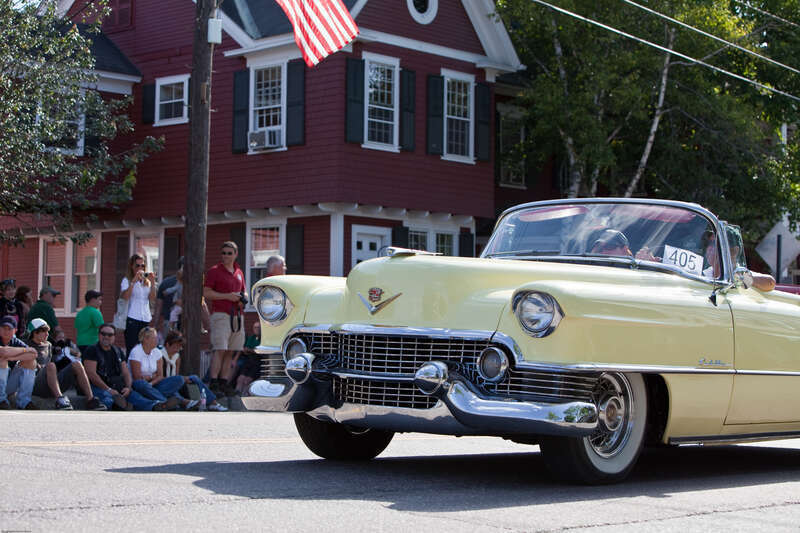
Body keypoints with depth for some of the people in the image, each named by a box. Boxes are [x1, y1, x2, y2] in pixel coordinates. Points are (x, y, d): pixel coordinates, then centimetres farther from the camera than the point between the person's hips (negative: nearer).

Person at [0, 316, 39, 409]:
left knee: (31, 362, -8)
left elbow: (33, 354, -15)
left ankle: (23, 401, -13)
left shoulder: (16, 342, 1)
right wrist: (24, 350, -19)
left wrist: (13, 358, -28)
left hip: (8, 386, 5)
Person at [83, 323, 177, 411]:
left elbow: (126, 373, 17)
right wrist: (108, 390, -17)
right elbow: (91, 374, -9)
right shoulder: (92, 350, 2)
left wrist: (128, 387, -5)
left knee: (133, 395, -25)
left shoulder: (118, 352, 21)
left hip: (117, 388, 4)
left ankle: (155, 406, -54)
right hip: (98, 386, -4)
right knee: (105, 396, -39)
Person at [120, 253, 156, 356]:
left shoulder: (147, 281, 16)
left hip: (146, 319, 4)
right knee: (131, 349, -8)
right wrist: (134, 281, -18)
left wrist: (152, 283, -4)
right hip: (132, 320, -4)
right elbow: (124, 297, -16)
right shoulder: (127, 280, 2)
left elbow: (152, 300, 5)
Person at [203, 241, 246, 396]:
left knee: (230, 352, 4)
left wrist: (243, 299, 6)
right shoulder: (215, 271, 1)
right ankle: (214, 384, -14)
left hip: (237, 316, 6)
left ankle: (224, 383, 8)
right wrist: (227, 296, -13)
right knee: (220, 350, -14)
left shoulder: (239, 272, 18)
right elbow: (206, 293, -6)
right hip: (221, 314, -6)